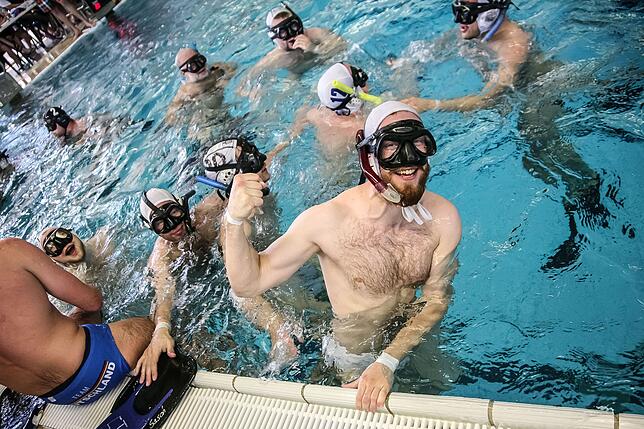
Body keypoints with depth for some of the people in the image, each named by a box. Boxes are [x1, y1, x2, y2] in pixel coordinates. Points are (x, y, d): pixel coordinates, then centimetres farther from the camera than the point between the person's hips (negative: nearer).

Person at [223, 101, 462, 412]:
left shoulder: (443, 218, -22)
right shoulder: (326, 221, -31)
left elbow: (436, 299, -12)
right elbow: (248, 284, -25)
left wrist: (388, 362, -23)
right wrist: (234, 221, -43)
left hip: (413, 337, 4)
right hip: (354, 359, -3)